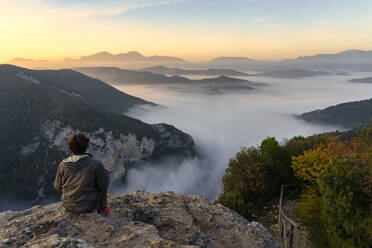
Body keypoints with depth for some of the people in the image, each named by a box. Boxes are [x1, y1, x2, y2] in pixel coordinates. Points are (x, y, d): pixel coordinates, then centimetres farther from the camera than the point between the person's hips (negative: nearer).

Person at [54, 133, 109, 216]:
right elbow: (103, 186, -12)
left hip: (68, 206, 4)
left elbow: (58, 187, 1)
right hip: (88, 207, -4)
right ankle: (102, 209, 22)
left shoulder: (63, 165, -12)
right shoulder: (96, 164, -22)